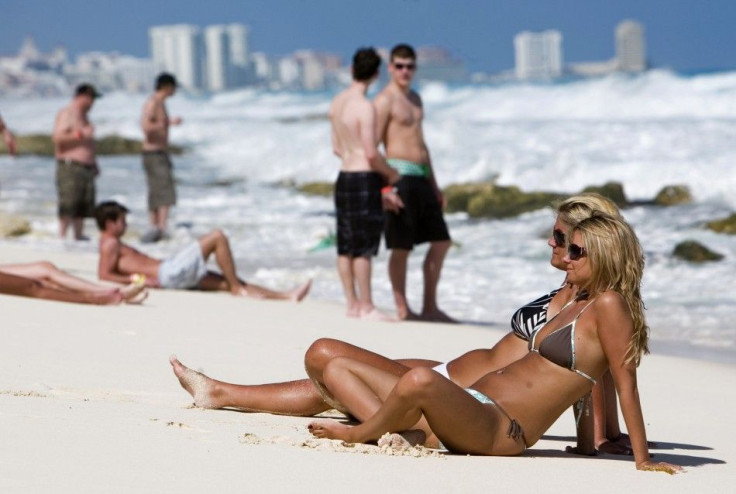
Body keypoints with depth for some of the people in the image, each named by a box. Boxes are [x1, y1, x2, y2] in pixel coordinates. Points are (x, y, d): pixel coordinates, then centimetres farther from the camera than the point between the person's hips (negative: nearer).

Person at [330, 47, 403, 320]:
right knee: (364, 246, -5)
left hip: (344, 175, 8)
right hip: (364, 178, -8)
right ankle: (366, 307, -2)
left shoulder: (337, 103, 10)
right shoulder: (365, 107, -16)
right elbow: (371, 154, -19)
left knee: (346, 246, 11)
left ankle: (352, 304, 17)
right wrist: (390, 173, 1)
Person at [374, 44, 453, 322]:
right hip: (400, 175, -9)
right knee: (401, 247, -4)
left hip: (421, 177, 9)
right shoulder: (384, 100, -8)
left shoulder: (415, 99, 19)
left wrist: (434, 184, 24)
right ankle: (403, 310, 3)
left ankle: (430, 307, 16)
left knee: (441, 241, 9)